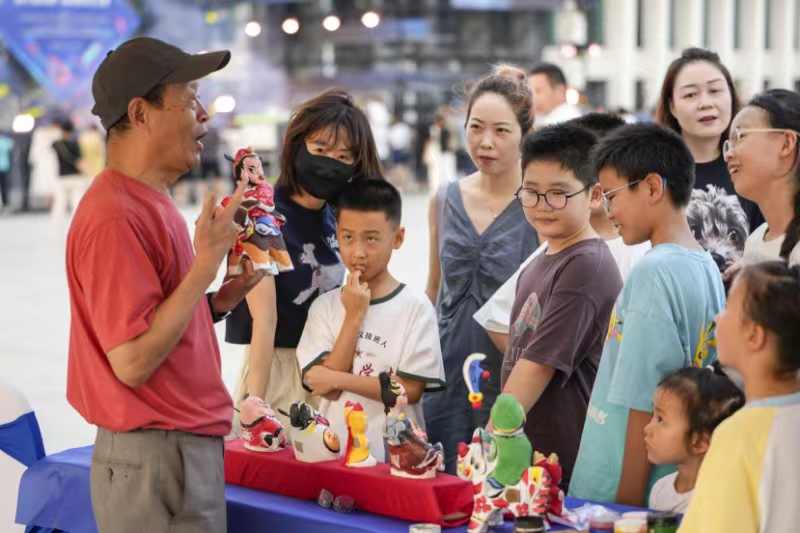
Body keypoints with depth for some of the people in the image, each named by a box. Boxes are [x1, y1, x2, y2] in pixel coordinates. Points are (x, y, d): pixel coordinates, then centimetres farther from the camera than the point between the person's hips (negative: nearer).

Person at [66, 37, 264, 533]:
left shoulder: (149, 204, 12)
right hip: (154, 467, -9)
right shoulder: (114, 219, -19)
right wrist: (206, 263, -19)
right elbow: (131, 361, -22)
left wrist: (219, 300, 3)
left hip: (190, 448, 9)